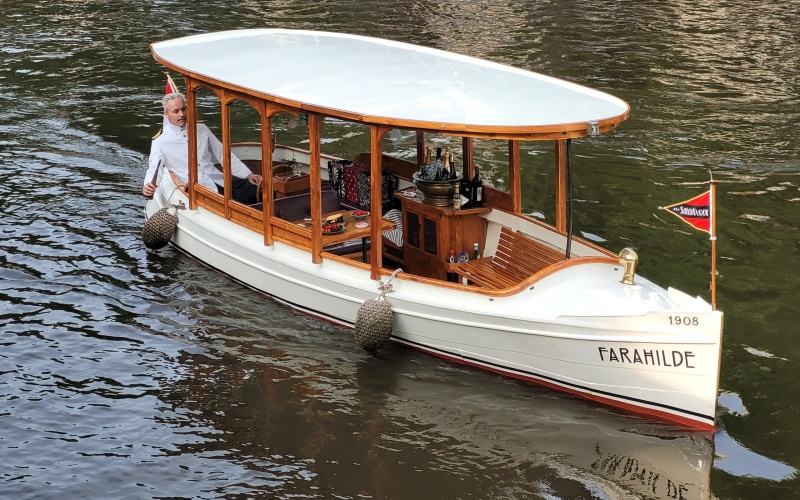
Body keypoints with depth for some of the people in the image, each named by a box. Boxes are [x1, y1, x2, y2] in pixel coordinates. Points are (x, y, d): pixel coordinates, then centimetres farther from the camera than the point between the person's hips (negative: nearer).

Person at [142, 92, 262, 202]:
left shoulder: (201, 130, 20)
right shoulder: (160, 143, 7)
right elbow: (153, 170, -5)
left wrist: (248, 174, 12)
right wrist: (148, 186, -29)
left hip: (220, 183, 5)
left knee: (254, 187, -19)